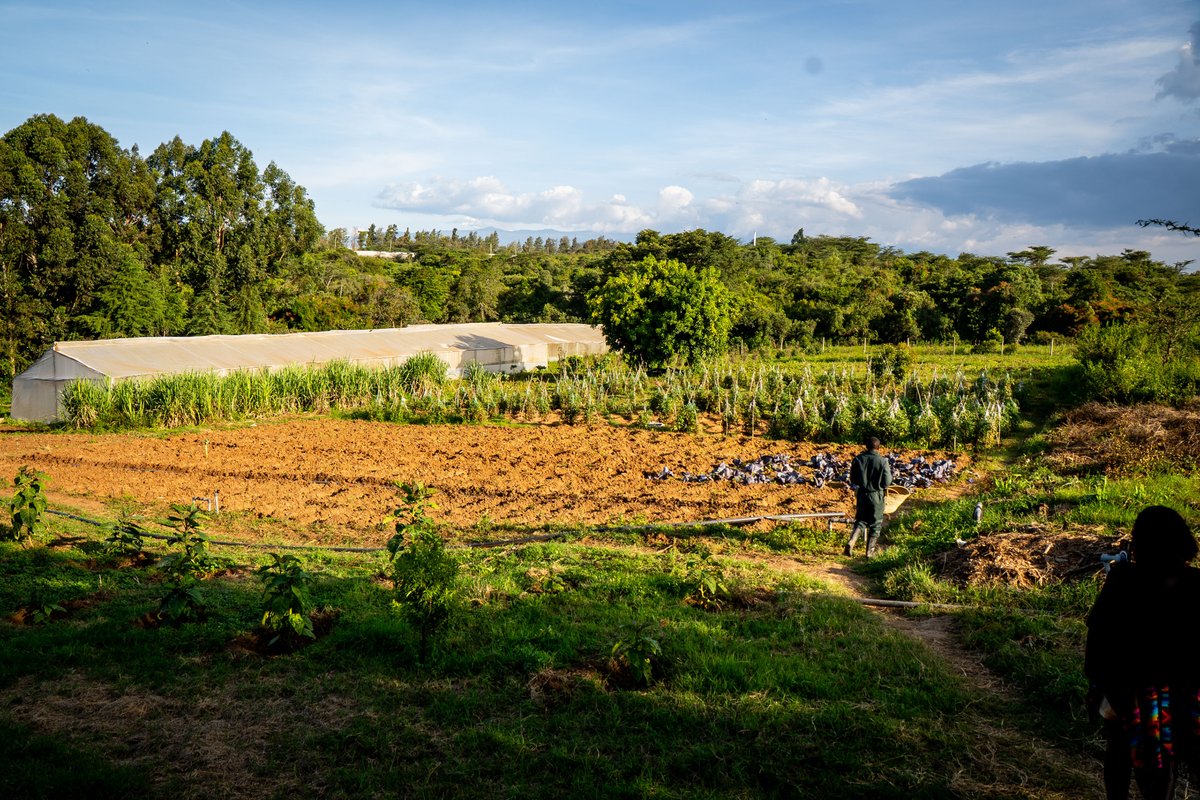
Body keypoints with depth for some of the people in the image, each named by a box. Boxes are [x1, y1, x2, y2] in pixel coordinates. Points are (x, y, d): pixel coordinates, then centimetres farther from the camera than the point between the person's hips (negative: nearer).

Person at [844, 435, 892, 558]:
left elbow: (853, 479, 0)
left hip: (862, 494, 2)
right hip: (877, 495, -2)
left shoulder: (858, 459, -5)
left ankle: (851, 542, -7)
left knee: (861, 520, 16)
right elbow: (887, 482, -9)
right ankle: (870, 551, 15)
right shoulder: (882, 461, -12)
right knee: (875, 524, 12)